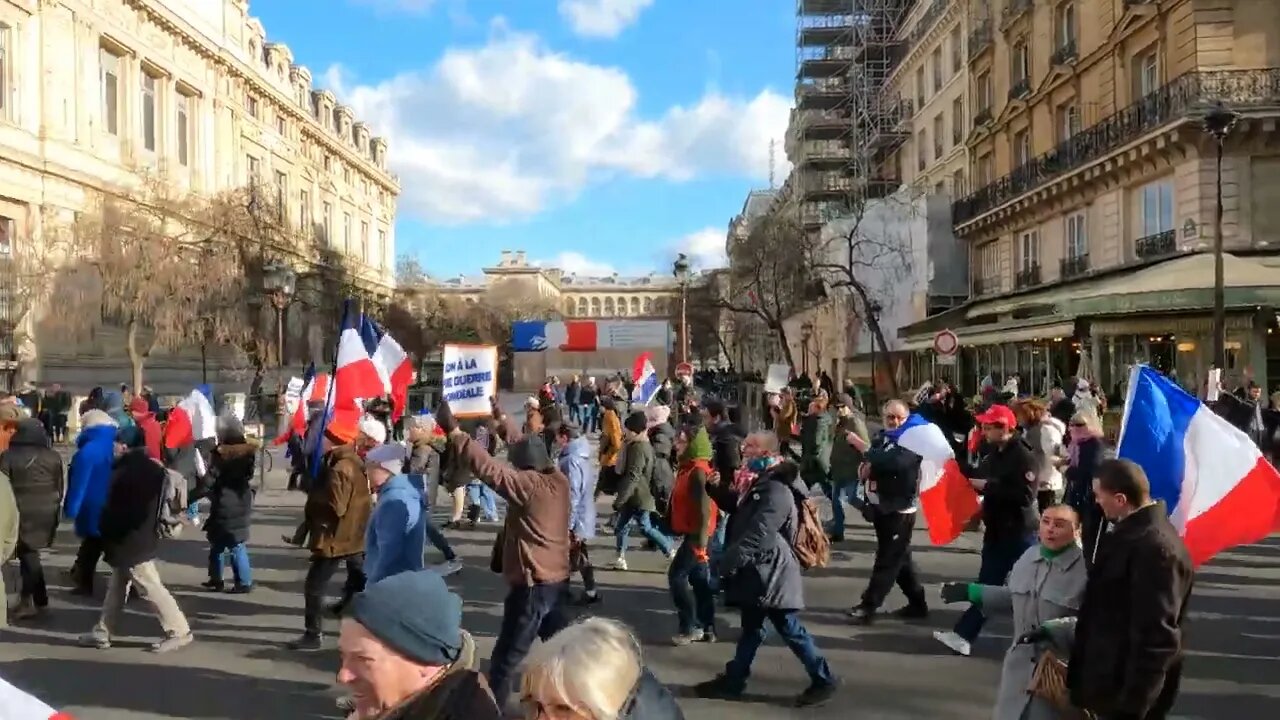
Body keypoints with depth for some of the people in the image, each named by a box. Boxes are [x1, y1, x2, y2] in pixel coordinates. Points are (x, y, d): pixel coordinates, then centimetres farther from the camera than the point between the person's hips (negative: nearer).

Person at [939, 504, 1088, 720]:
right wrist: (972, 592, 16)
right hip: (1020, 663, 7)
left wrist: (1053, 630, -30)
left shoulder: (1086, 568, -17)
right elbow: (1013, 597, 19)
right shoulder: (1029, 556, 6)